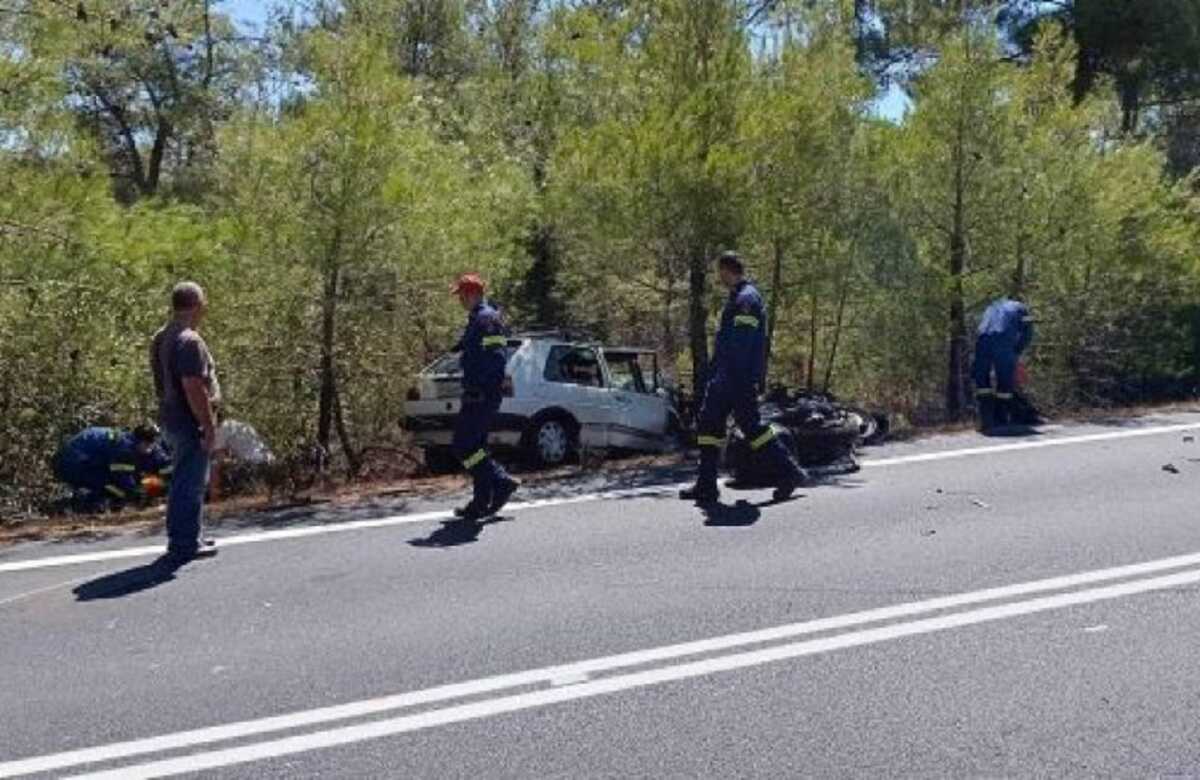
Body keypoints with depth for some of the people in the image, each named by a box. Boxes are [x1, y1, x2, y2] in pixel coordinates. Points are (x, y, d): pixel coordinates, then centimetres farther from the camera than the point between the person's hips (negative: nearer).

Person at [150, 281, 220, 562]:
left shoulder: (161, 338, 12)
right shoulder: (189, 341, -19)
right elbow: (194, 388, -24)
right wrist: (209, 426, -20)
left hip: (171, 419, 10)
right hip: (191, 423, -10)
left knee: (182, 481, 19)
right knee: (192, 484, -2)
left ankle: (180, 538, 28)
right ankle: (186, 544, 4)